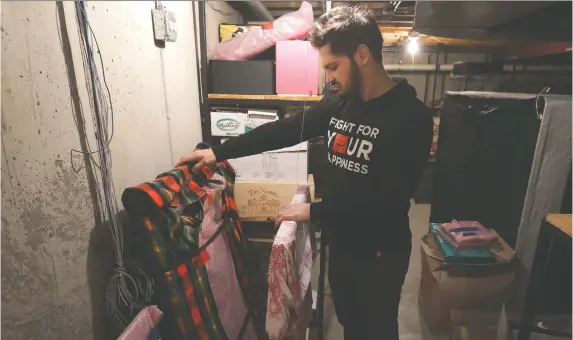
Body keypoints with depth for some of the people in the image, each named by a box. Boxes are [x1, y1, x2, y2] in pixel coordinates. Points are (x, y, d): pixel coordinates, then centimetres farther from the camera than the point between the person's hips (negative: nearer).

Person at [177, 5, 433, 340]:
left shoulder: (411, 117, -20)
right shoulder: (338, 101, -2)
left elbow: (389, 199, -25)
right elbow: (284, 130, 2)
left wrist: (314, 211, -21)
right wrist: (219, 152, 3)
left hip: (379, 254, -5)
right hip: (340, 243, 5)